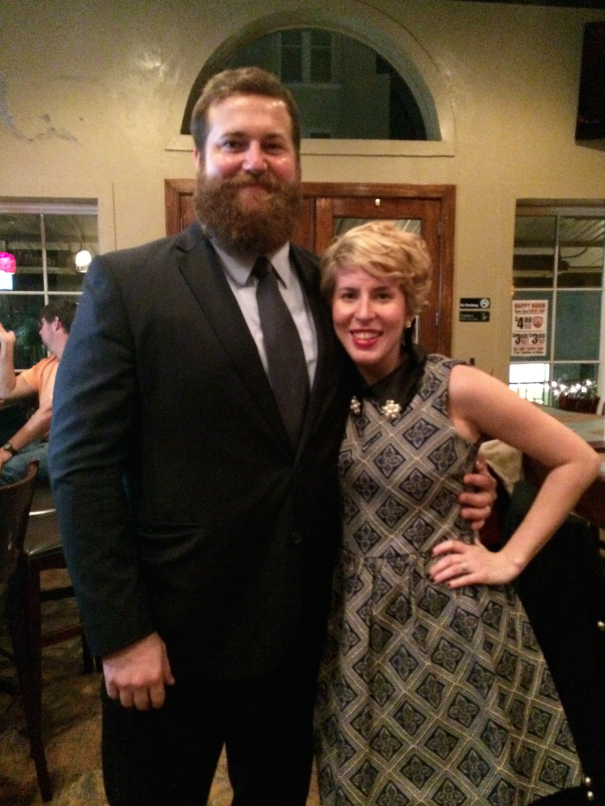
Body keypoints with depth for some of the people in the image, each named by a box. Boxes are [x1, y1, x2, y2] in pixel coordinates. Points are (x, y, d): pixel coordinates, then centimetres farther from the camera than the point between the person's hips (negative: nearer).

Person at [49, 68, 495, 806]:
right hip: (170, 636, -3)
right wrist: (119, 633, -14)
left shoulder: (330, 287, 3)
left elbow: (339, 442, 9)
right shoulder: (128, 283, -9)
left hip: (299, 629, 4)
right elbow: (82, 465, -12)